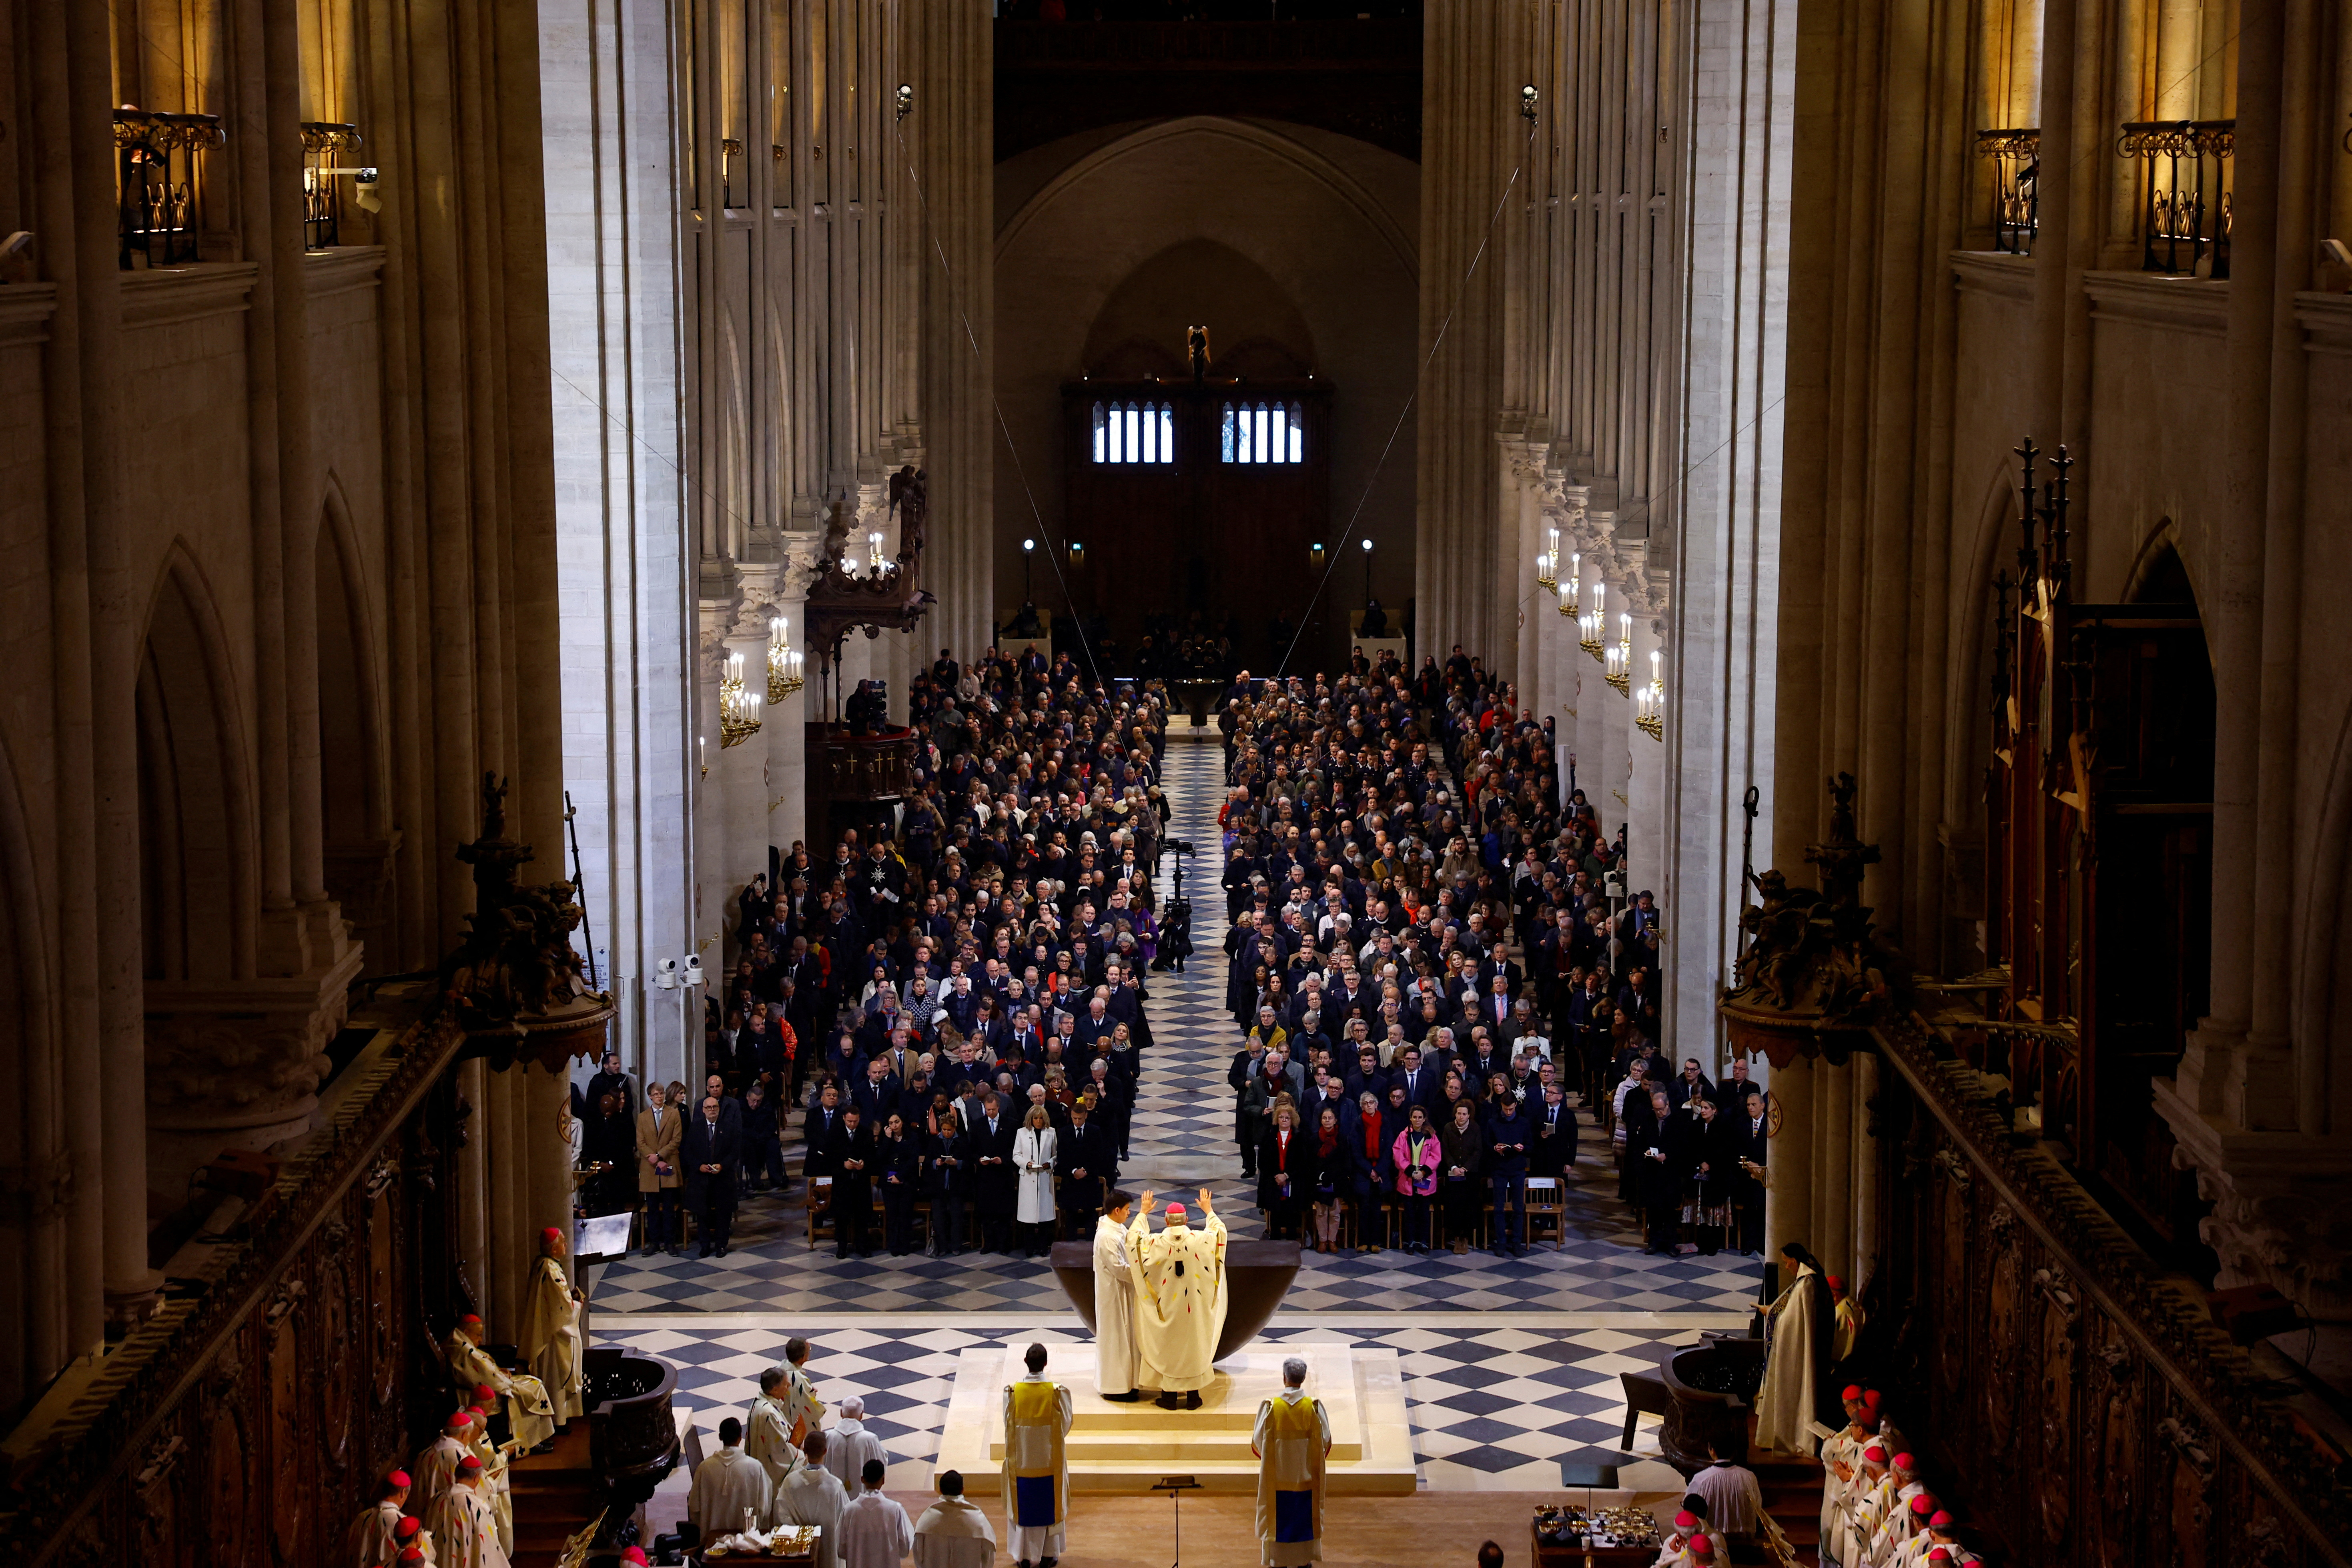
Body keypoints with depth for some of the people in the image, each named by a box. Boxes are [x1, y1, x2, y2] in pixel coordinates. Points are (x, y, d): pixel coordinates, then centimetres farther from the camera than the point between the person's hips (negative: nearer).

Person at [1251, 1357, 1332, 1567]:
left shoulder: (1270, 1407, -13)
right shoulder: (1314, 1407, -10)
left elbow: (1259, 1440, -7)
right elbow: (1325, 1441, -4)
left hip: (1277, 1473, -1)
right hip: (1305, 1476, 1)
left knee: (1279, 1516, 9)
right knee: (1304, 1515, 14)